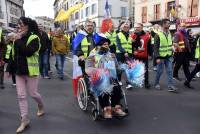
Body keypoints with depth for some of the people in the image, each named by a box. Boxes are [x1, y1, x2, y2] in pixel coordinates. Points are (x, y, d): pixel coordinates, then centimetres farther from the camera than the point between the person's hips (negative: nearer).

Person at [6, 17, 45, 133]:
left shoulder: (34, 38, -11)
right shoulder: (18, 38, 9)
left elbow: (28, 52, -26)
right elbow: (14, 55, 14)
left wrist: (19, 41, -20)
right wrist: (9, 69, 13)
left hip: (30, 71, -6)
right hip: (19, 71, 6)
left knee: (33, 93, 6)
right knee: (21, 96, 4)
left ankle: (41, 107, 39)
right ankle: (25, 120, 14)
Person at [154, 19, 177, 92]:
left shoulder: (169, 33, 8)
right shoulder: (158, 34, -11)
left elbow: (170, 44, 16)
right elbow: (156, 47, -13)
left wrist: (171, 54, 12)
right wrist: (157, 57, -18)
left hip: (169, 56, 6)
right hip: (161, 56, -5)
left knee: (170, 71, 2)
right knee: (160, 71, 5)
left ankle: (170, 86, 6)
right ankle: (156, 84, 25)